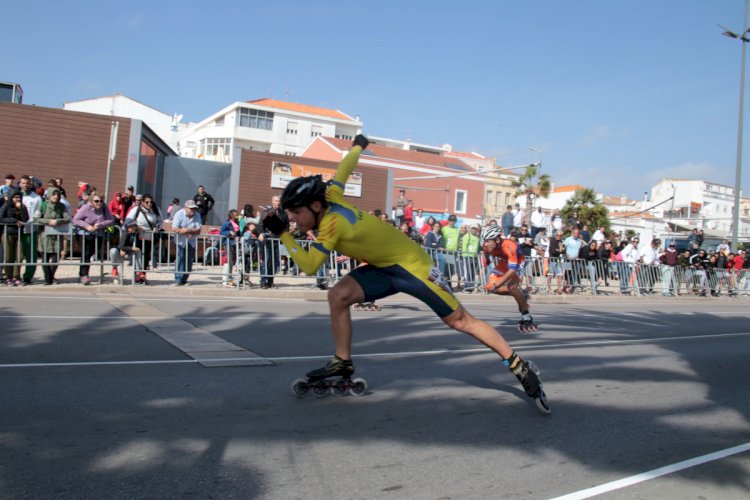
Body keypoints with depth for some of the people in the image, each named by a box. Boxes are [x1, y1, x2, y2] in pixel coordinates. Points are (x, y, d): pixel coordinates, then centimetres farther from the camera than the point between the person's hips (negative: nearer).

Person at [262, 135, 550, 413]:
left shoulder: (331, 222, -25)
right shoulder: (331, 197, -3)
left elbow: (309, 267, -28)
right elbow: (343, 170, 12)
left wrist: (283, 234, -26)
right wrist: (358, 147, 30)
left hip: (411, 265, -8)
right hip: (384, 268, 9)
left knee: (461, 321, -3)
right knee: (338, 296, -7)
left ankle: (519, 366, 9)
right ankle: (342, 363, 6)